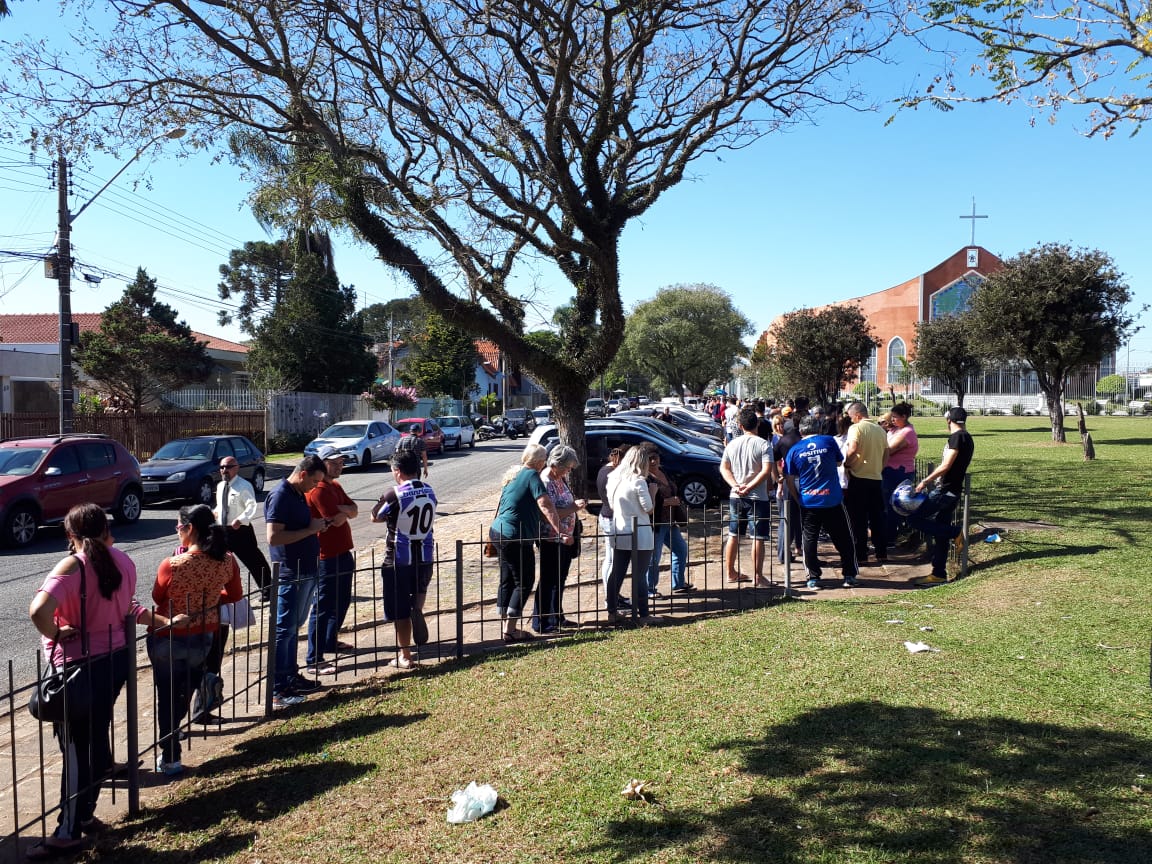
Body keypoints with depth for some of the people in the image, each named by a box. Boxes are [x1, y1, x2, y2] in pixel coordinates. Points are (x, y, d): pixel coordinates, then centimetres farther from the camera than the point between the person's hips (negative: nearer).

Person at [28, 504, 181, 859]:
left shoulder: (72, 567, -19)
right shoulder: (123, 562, 1)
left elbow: (38, 610, -34)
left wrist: (55, 634, -18)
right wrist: (164, 621, 24)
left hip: (80, 668, -7)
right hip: (115, 659, 7)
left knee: (75, 749, 2)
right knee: (97, 739, 18)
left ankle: (68, 833, 10)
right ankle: (85, 814, 31)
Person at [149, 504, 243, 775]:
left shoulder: (172, 565, -25)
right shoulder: (227, 561, -13)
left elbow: (157, 598, -7)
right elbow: (235, 595, 3)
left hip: (169, 639, -4)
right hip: (205, 637, 4)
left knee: (167, 697, 11)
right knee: (184, 695, 23)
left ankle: (170, 758, 18)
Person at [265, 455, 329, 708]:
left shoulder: (299, 494, 13)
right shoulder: (280, 497, -16)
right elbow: (274, 538, -24)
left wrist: (317, 526, 7)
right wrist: (310, 529, -21)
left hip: (306, 571, 10)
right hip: (290, 574, -9)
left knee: (293, 627, 17)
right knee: (284, 630, -3)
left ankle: (291, 677, 27)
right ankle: (277, 690, 3)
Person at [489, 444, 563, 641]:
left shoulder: (513, 475, 14)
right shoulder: (532, 475, -12)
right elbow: (546, 506, -23)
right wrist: (559, 531, -28)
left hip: (498, 533, 9)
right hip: (515, 537, -9)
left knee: (507, 580, 16)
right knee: (524, 582, 1)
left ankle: (506, 625, 23)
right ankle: (510, 629, 2)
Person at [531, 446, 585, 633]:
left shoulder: (561, 478, 8)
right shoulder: (545, 482, -21)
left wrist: (576, 504, 5)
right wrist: (573, 508, -24)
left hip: (566, 538, 9)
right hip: (552, 540, -9)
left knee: (559, 579, 18)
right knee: (548, 581, -1)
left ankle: (556, 617, 31)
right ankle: (540, 623, 8)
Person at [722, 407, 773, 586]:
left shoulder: (732, 444, 5)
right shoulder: (763, 444, -9)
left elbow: (723, 468, 3)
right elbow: (766, 470, -18)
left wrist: (736, 485, -7)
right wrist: (749, 488, -17)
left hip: (736, 497, 5)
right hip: (758, 497, -5)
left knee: (733, 536, 15)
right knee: (758, 538, 0)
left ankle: (730, 572, 24)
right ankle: (757, 577, 3)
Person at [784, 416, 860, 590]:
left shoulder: (794, 450, -1)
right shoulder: (829, 441, -2)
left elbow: (789, 480, 1)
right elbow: (839, 462, 14)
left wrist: (798, 498, 12)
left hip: (808, 503, 1)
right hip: (833, 500, 0)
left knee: (810, 540, 9)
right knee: (843, 540, 11)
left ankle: (813, 579, 11)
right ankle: (849, 576, 16)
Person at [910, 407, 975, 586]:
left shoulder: (957, 437, -13)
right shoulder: (968, 439, 16)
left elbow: (945, 466, -19)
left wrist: (925, 481, -13)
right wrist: (933, 481, 24)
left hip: (945, 491, -10)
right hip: (953, 490, 10)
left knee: (914, 518, -10)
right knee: (940, 532, 11)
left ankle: (955, 532, -5)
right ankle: (939, 574, 13)